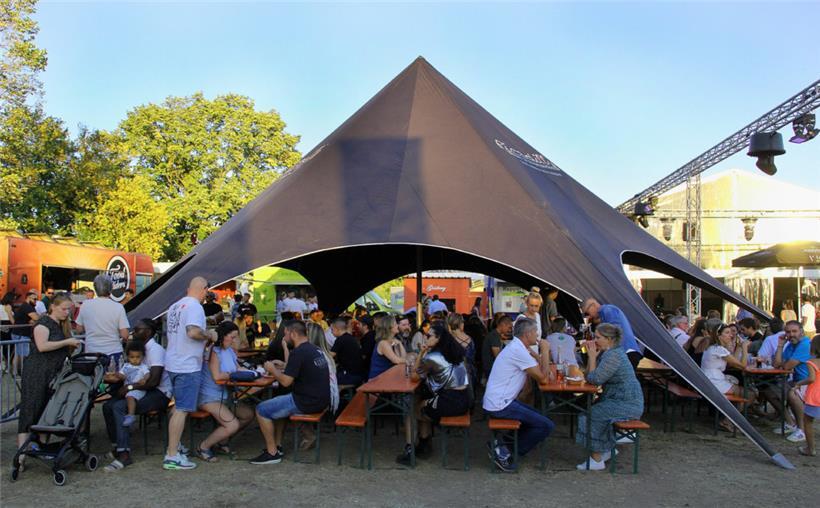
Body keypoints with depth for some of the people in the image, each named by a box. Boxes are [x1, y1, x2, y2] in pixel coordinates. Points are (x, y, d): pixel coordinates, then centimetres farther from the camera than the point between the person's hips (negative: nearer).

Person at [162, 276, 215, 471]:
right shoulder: (195, 306, -15)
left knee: (178, 408, 19)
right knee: (182, 410, -6)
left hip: (173, 363, 9)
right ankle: (172, 456, -5)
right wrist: (209, 334, -11)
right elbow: (193, 332, -30)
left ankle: (173, 447, 27)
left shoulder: (175, 306, 14)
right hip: (188, 367, -9)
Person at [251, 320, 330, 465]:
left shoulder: (298, 352, -18)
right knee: (278, 404, 29)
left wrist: (273, 370, 0)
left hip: (307, 402, -10)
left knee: (261, 410, 1)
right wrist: (284, 366, 20)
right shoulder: (315, 349, 11)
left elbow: (286, 382, -17)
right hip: (321, 399, 10)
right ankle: (277, 445, 29)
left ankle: (272, 453, 6)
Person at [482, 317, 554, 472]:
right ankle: (504, 452, -3)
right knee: (547, 425, -8)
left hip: (496, 401, 10)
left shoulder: (516, 346, 13)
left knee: (537, 416, 23)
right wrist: (545, 351, -8)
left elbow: (540, 374, 19)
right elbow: (543, 378, -15)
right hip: (500, 405, -10)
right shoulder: (519, 351, -19)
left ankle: (502, 443, 12)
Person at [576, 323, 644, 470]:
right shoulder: (607, 353, 13)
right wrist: (591, 356, 0)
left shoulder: (614, 355, -20)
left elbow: (595, 379, -24)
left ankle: (597, 460, -6)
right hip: (619, 400, 10)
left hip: (627, 405, -10)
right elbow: (588, 376, 10)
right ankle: (607, 449, 23)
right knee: (588, 411, 12)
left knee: (591, 415, -15)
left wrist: (592, 357, -15)